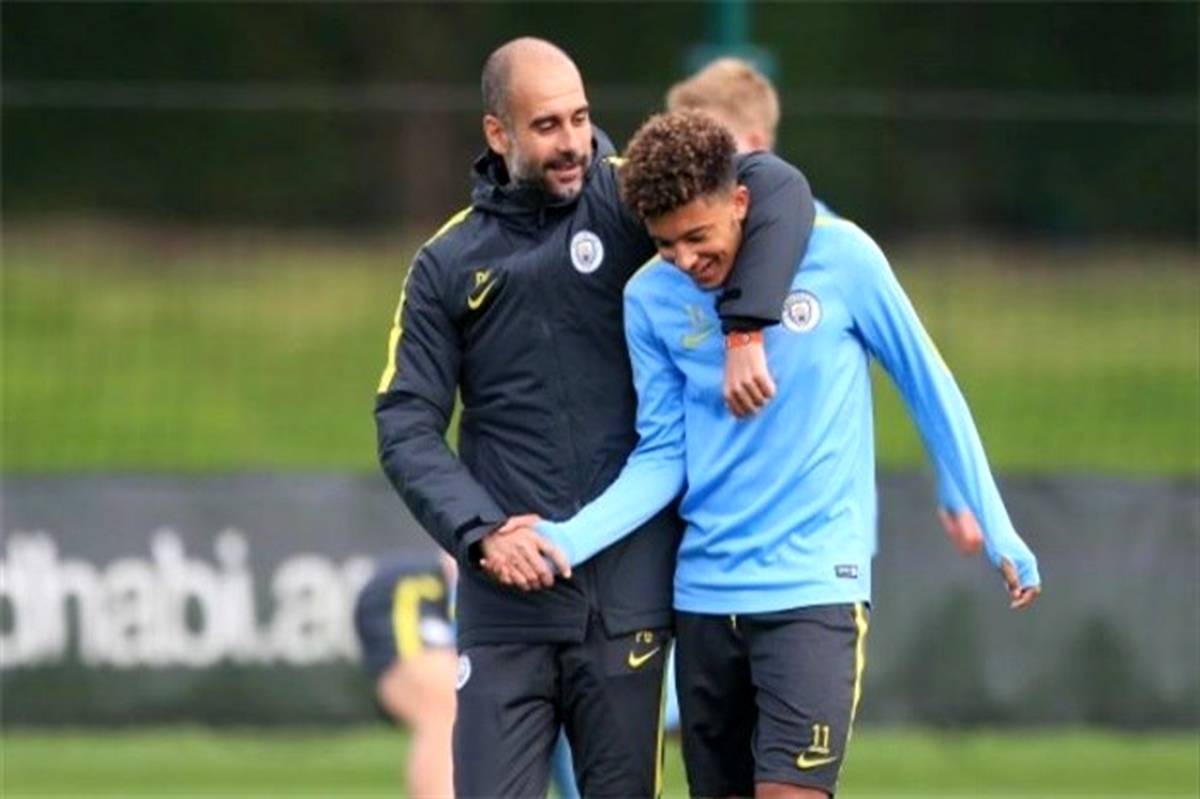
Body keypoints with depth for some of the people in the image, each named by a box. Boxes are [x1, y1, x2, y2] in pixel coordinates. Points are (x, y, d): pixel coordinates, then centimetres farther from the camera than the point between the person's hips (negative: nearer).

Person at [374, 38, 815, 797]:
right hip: (507, 599, 1)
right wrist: (481, 532, -10)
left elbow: (777, 189, -11)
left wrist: (745, 329, -23)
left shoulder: (627, 199, 2)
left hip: (627, 593, -1)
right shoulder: (450, 264, 8)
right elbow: (407, 426, 5)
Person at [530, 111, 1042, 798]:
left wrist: (997, 533, 7)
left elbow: (929, 388, 3)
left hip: (815, 585, -4)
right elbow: (662, 457, 2)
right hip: (705, 593, 4)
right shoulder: (650, 300, 0)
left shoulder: (840, 257, -7)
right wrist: (569, 539, -15)